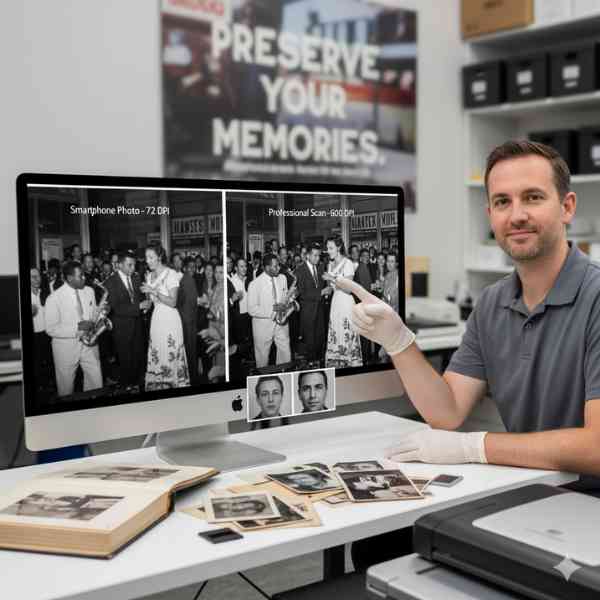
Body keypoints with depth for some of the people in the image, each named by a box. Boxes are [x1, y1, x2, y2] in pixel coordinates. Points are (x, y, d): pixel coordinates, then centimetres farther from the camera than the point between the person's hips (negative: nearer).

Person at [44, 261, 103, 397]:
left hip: (89, 345, 4)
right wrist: (77, 327, -22)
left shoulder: (89, 291, 3)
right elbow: (51, 329, -15)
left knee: (96, 385, 7)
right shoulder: (54, 298, -14)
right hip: (66, 348, -4)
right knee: (66, 389, 10)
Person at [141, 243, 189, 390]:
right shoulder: (149, 275, 12)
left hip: (169, 319, -6)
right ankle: (157, 387, 13)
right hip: (156, 318, 6)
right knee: (156, 356, 5)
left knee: (170, 355, -4)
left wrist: (154, 291, -20)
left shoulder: (170, 274, -10)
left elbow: (172, 302, -15)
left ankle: (176, 385, 6)